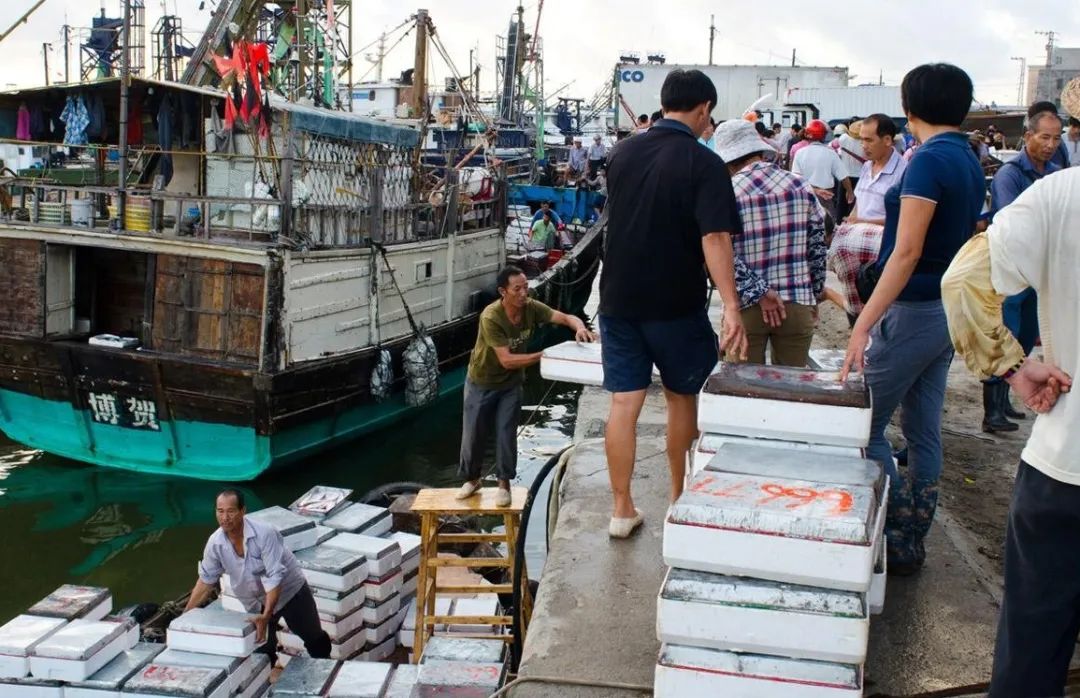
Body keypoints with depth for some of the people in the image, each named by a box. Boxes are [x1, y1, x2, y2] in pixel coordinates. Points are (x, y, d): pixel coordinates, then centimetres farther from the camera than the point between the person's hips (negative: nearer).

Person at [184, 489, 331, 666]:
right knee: (261, 652, 7)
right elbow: (206, 580, -4)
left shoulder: (265, 534, -32)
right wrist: (186, 615, -7)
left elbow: (275, 577, -34)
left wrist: (266, 616, -41)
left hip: (289, 590, -3)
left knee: (314, 639, 11)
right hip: (256, 603, 3)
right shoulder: (215, 543, -18)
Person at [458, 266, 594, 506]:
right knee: (473, 434, 8)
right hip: (482, 382, -3)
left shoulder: (531, 307, -18)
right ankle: (472, 479, 31)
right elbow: (507, 360, -34)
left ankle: (504, 484, 18)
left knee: (506, 433, 0)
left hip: (511, 382, 3)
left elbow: (567, 318, -18)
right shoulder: (491, 317, -33)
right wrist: (543, 355, -39)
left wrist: (580, 328, -40)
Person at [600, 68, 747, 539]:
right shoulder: (704, 164, -12)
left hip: (619, 300, 4)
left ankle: (622, 510, 10)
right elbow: (715, 238, -24)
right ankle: (680, 497, 29)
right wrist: (730, 305, -28)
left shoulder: (621, 154, 4)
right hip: (677, 305, -3)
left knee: (623, 403, 6)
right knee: (681, 398, 15)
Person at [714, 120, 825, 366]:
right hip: (798, 304, 3)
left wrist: (759, 292, -12)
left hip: (746, 306, -3)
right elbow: (818, 246, 7)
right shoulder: (801, 186, 3)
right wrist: (814, 296, 17)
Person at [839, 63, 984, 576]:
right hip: (949, 311, 9)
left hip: (914, 311, -9)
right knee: (923, 432, 13)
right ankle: (913, 542, 22)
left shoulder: (929, 160, -17)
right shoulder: (970, 163, 10)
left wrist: (863, 324, -26)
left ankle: (899, 543, 6)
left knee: (865, 425, 2)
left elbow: (908, 253, -23)